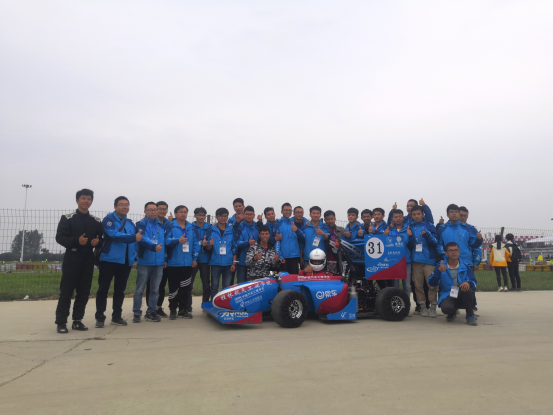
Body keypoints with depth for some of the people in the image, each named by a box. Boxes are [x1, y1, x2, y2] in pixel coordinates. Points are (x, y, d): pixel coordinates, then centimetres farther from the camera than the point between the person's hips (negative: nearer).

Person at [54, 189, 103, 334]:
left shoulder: (96, 221, 10)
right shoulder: (67, 218, 0)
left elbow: (102, 238, 13)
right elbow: (60, 237, -7)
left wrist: (97, 242, -10)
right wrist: (76, 241, -21)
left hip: (88, 260, 4)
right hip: (71, 259, -3)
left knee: (84, 292, 7)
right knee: (66, 291, -1)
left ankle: (77, 320, 18)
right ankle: (61, 322, 8)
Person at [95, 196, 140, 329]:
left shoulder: (130, 223, 12)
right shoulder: (109, 219, -7)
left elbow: (137, 238, 15)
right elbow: (114, 235, -22)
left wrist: (133, 256, 6)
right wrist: (133, 237, -28)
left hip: (126, 261, 6)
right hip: (109, 259, -5)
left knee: (120, 290, 12)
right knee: (103, 289, 2)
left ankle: (116, 316, 22)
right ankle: (100, 317, 11)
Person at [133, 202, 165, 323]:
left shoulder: (161, 225, 13)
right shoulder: (141, 224, -4)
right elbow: (143, 239, -23)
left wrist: (165, 258, 15)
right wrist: (154, 246, -39)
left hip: (159, 263, 5)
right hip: (144, 262, -5)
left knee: (155, 290, 10)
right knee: (139, 289, 3)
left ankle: (151, 312, 20)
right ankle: (137, 313, 14)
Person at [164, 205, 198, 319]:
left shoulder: (191, 228, 12)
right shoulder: (170, 227, 0)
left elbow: (195, 244, 11)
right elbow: (167, 241, -11)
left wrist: (195, 258, 4)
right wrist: (178, 240, -27)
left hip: (187, 263, 3)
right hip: (174, 263, -3)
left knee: (186, 288, 5)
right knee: (174, 288, 3)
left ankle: (184, 309, 17)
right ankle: (173, 310, 15)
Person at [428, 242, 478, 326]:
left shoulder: (466, 266, 5)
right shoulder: (440, 266, 1)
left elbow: (474, 283, -3)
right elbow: (432, 284, -8)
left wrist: (468, 283, -28)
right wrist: (438, 271, -23)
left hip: (462, 296, 1)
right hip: (447, 296, -1)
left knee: (468, 288, -32)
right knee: (446, 307, -34)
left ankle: (470, 316, -9)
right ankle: (452, 313, 8)